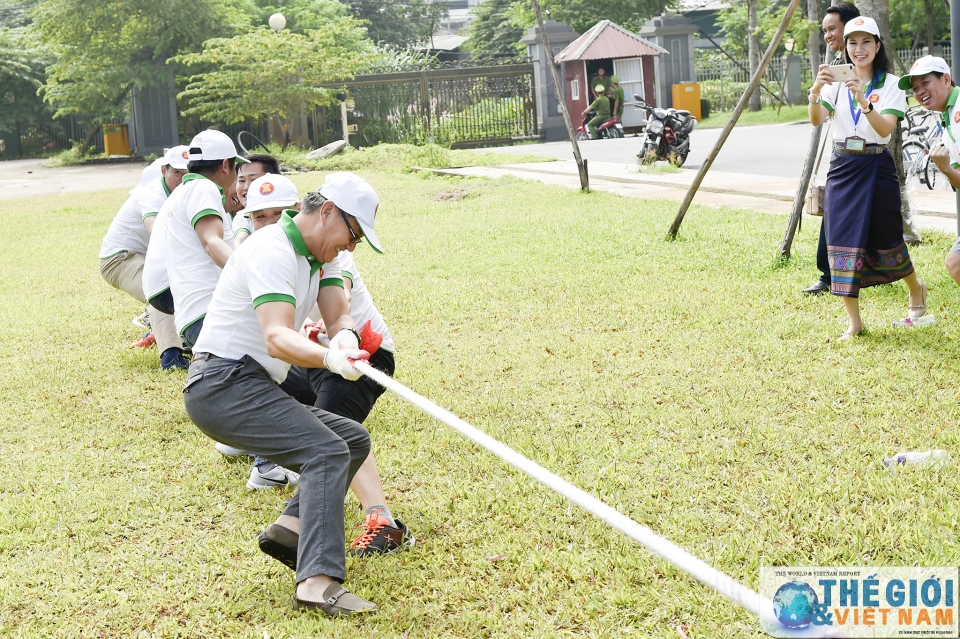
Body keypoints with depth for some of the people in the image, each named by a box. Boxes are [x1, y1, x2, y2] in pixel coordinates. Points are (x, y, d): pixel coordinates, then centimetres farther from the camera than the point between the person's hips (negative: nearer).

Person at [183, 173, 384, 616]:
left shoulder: (320, 255, 11)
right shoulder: (274, 252, -19)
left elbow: (339, 315, -3)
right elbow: (277, 339, -33)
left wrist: (345, 337, -27)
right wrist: (329, 359, -52)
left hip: (252, 391, 10)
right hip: (223, 384, -10)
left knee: (354, 439, 12)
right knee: (327, 451, -23)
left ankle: (290, 528, 1)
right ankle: (318, 581, -31)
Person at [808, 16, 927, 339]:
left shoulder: (891, 83, -3)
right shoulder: (836, 82, 4)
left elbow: (885, 128, -18)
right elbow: (816, 119, -12)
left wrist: (863, 101, -33)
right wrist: (816, 91, -31)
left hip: (877, 167, -2)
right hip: (842, 167, 2)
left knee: (886, 238, 6)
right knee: (843, 241, -2)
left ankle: (916, 288, 38)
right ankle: (854, 321, 6)